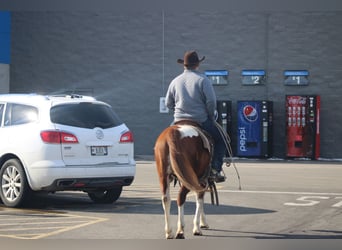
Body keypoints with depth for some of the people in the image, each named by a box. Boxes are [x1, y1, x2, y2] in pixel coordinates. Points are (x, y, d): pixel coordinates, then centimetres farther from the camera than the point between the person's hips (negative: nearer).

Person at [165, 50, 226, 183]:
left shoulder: (175, 81, 7)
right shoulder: (203, 79, -7)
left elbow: (168, 103, 13)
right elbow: (211, 101, -13)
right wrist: (211, 116, 3)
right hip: (201, 122, -4)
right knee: (220, 139, 15)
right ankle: (215, 169, 0)